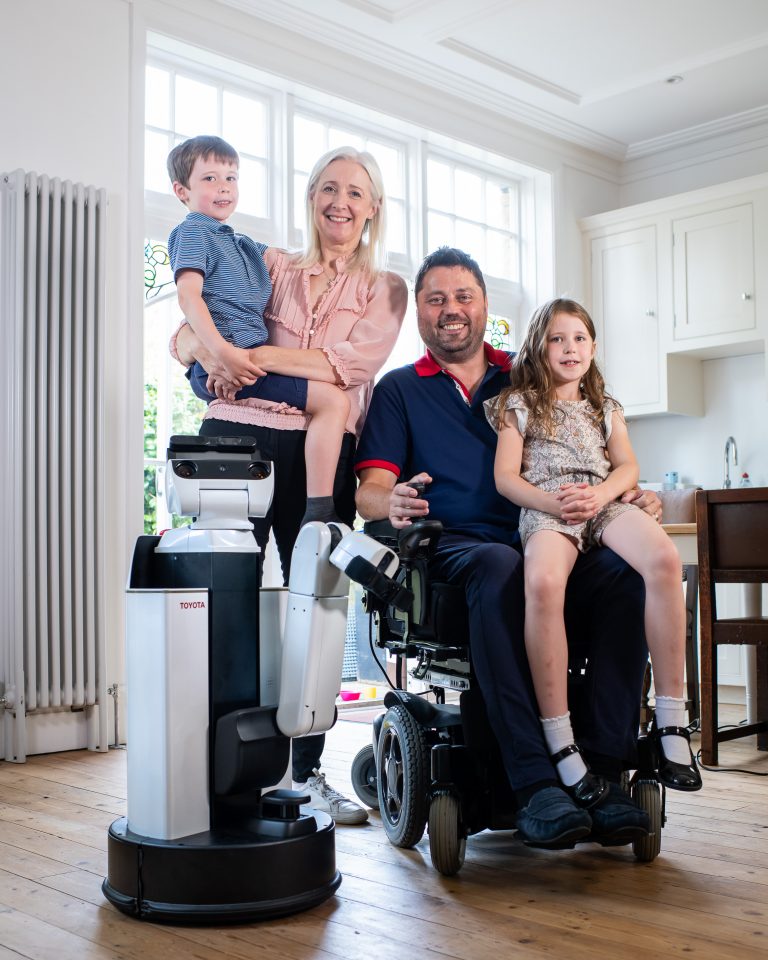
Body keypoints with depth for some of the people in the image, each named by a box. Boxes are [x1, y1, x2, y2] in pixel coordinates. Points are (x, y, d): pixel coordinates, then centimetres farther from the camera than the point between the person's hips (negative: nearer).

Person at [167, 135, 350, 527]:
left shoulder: (242, 245, 26)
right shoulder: (192, 232, 0)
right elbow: (188, 294, -15)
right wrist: (223, 351, -28)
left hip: (246, 361, 10)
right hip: (222, 366, -10)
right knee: (332, 398, -18)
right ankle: (320, 513, -23)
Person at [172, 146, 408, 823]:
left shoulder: (385, 289, 13)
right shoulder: (271, 267, 17)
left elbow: (350, 362, -7)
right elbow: (185, 334, 12)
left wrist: (248, 352, -14)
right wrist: (207, 351, -13)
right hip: (237, 439, 0)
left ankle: (307, 769, 16)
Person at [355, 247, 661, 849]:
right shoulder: (399, 390, 17)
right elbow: (370, 490, 6)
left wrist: (630, 495, -2)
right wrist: (394, 501, -19)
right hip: (454, 547, -2)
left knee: (625, 578, -30)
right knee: (503, 570, -39)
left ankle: (604, 771, -28)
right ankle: (536, 784, -38)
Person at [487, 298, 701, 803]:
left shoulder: (606, 408, 28)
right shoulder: (519, 403, 17)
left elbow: (629, 467, 15)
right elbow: (506, 476, 7)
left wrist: (600, 493, -8)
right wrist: (549, 500, -12)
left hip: (606, 504, 3)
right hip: (544, 509, -3)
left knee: (664, 557, -33)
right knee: (543, 582, -39)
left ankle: (671, 720, -26)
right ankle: (560, 741, -35)